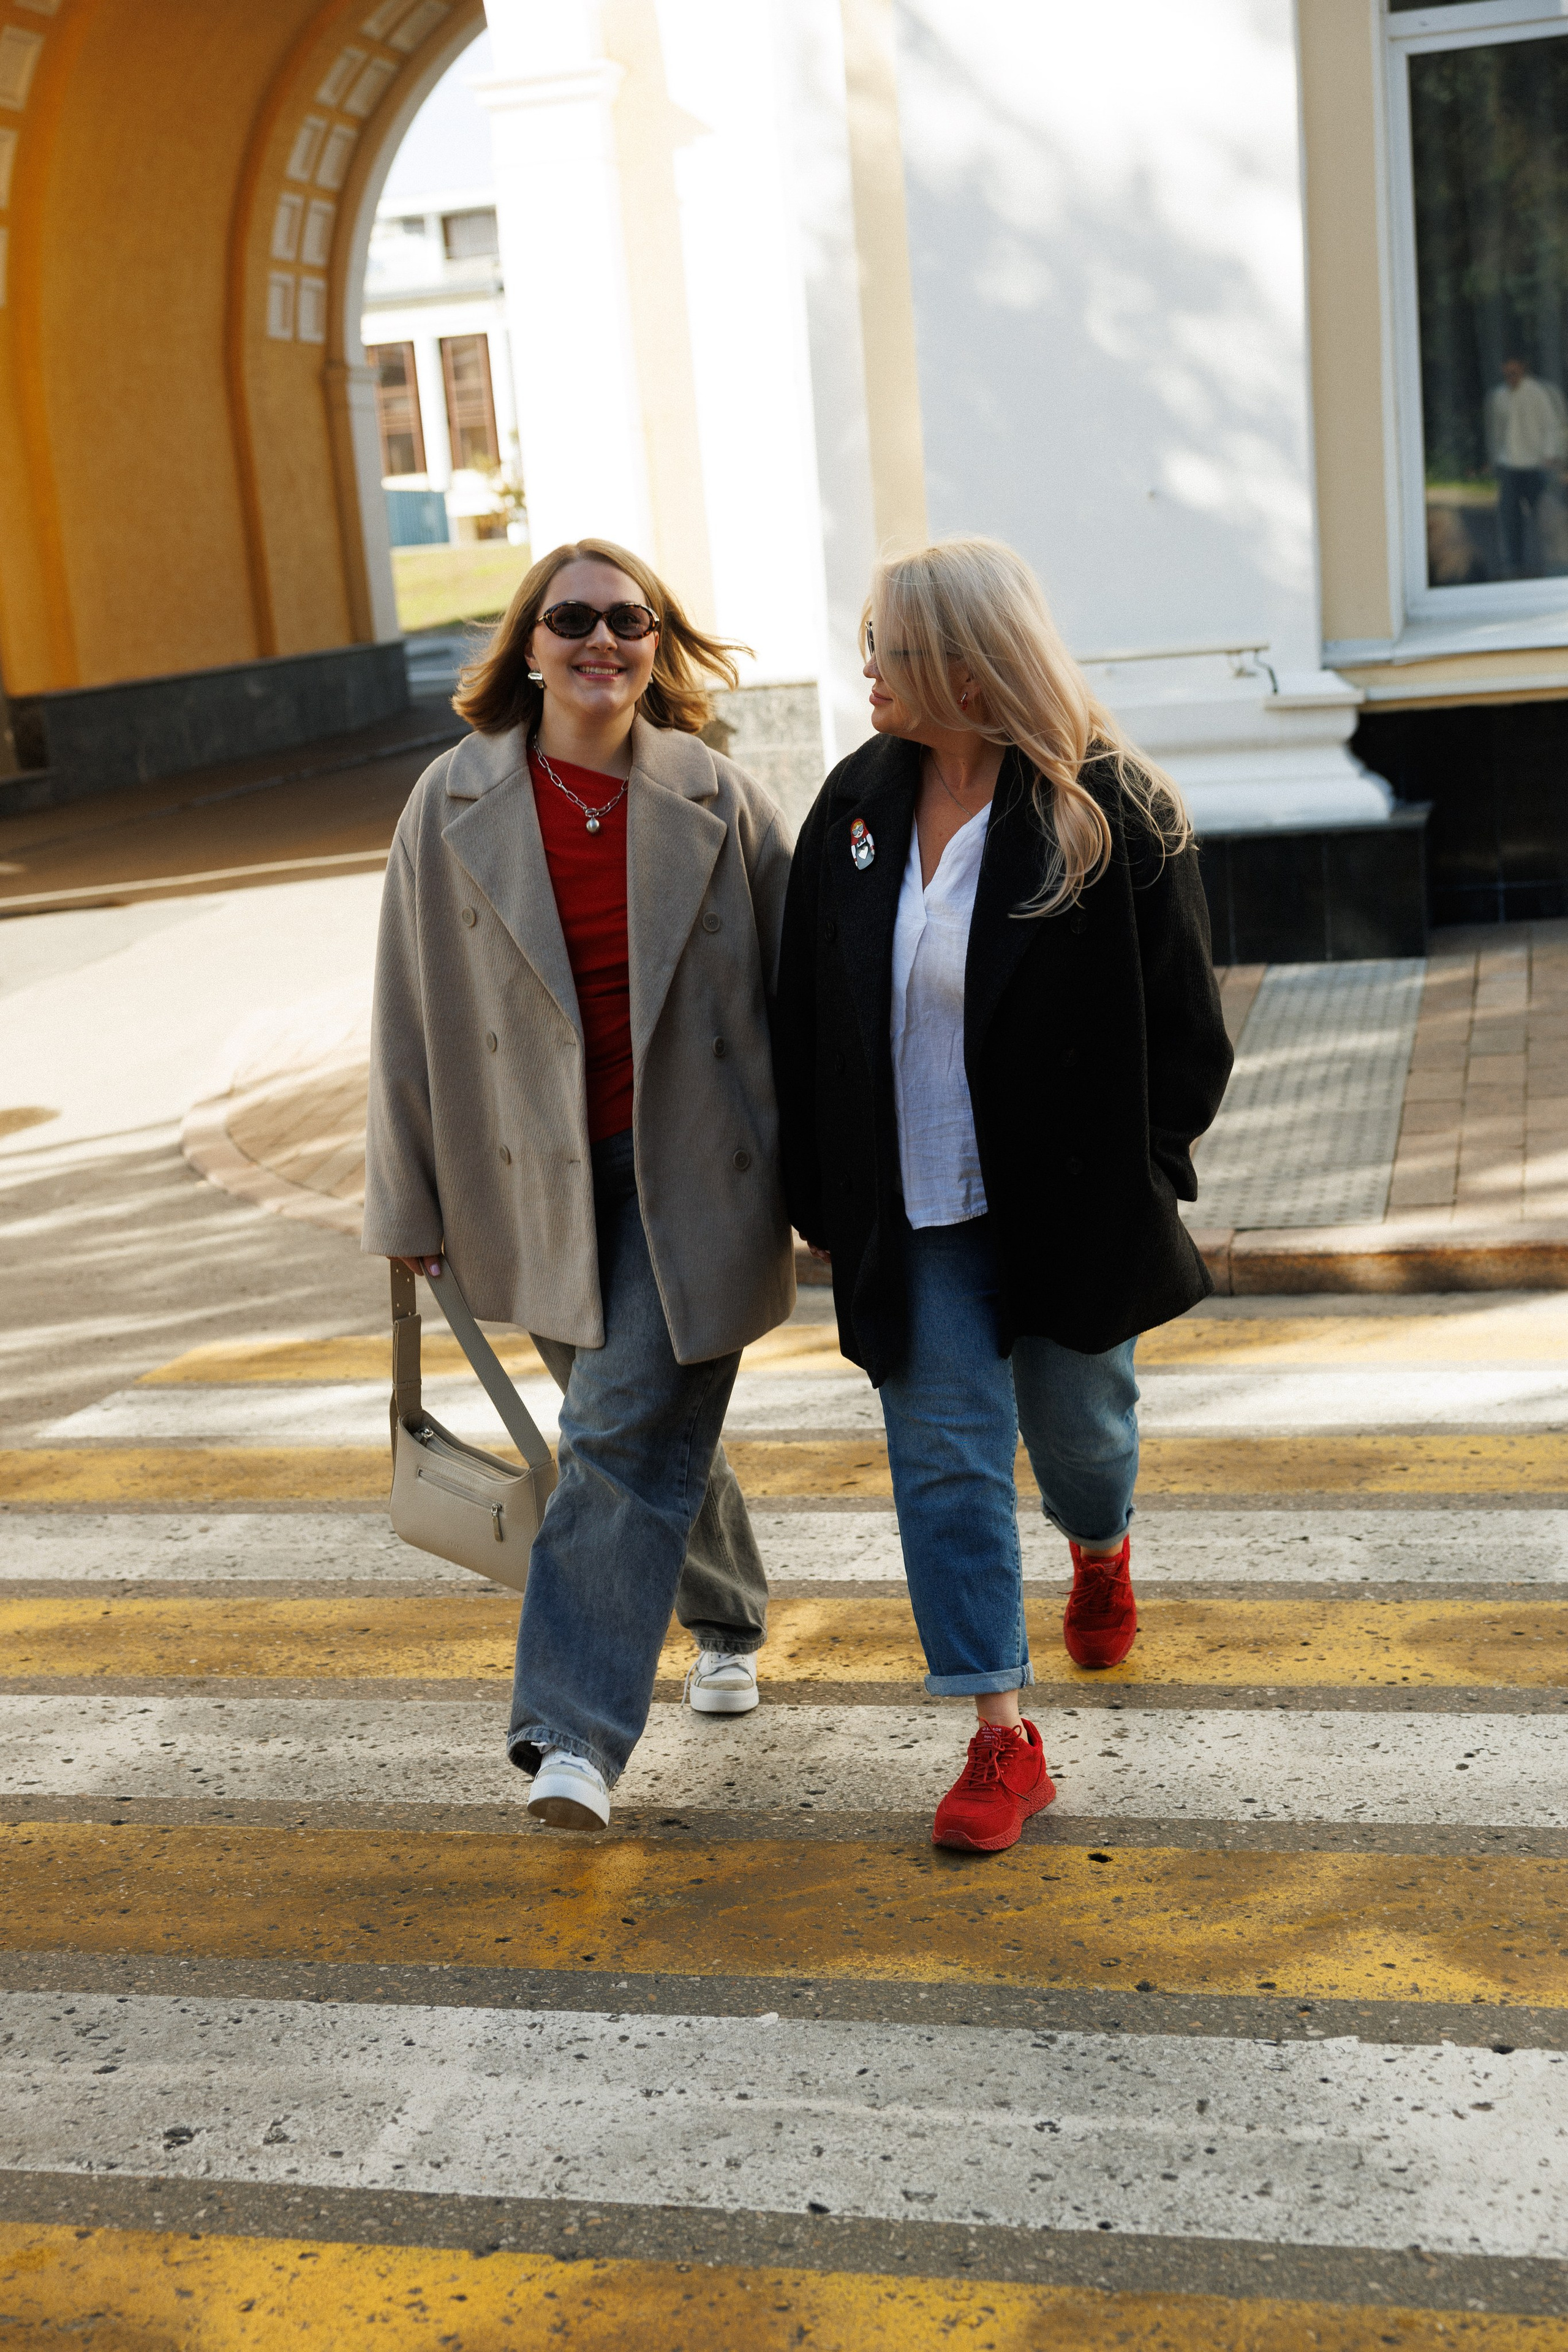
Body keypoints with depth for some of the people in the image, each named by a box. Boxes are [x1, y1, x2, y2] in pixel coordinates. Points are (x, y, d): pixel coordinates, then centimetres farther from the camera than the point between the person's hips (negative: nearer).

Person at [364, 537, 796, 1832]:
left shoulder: (722, 804, -5)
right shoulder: (454, 806, -2)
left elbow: (795, 996, 1)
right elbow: (415, 1014, 2)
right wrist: (411, 1202, 3)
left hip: (694, 1176, -2)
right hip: (544, 1187, 3)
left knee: (628, 1437, -10)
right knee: (642, 1432, 16)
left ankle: (575, 1733, -7)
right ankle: (729, 1618, 42)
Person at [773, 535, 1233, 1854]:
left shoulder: (1111, 817, -12)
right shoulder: (857, 805, 1)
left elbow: (1185, 1028, -6)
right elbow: (808, 1017, 7)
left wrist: (1127, 1180, -6)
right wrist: (823, 1195, 5)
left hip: (1066, 1205, -3)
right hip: (912, 1213, 3)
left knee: (1076, 1422, 16)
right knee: (945, 1456, -1)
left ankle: (1101, 1552, 53)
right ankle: (1003, 1742, 7)